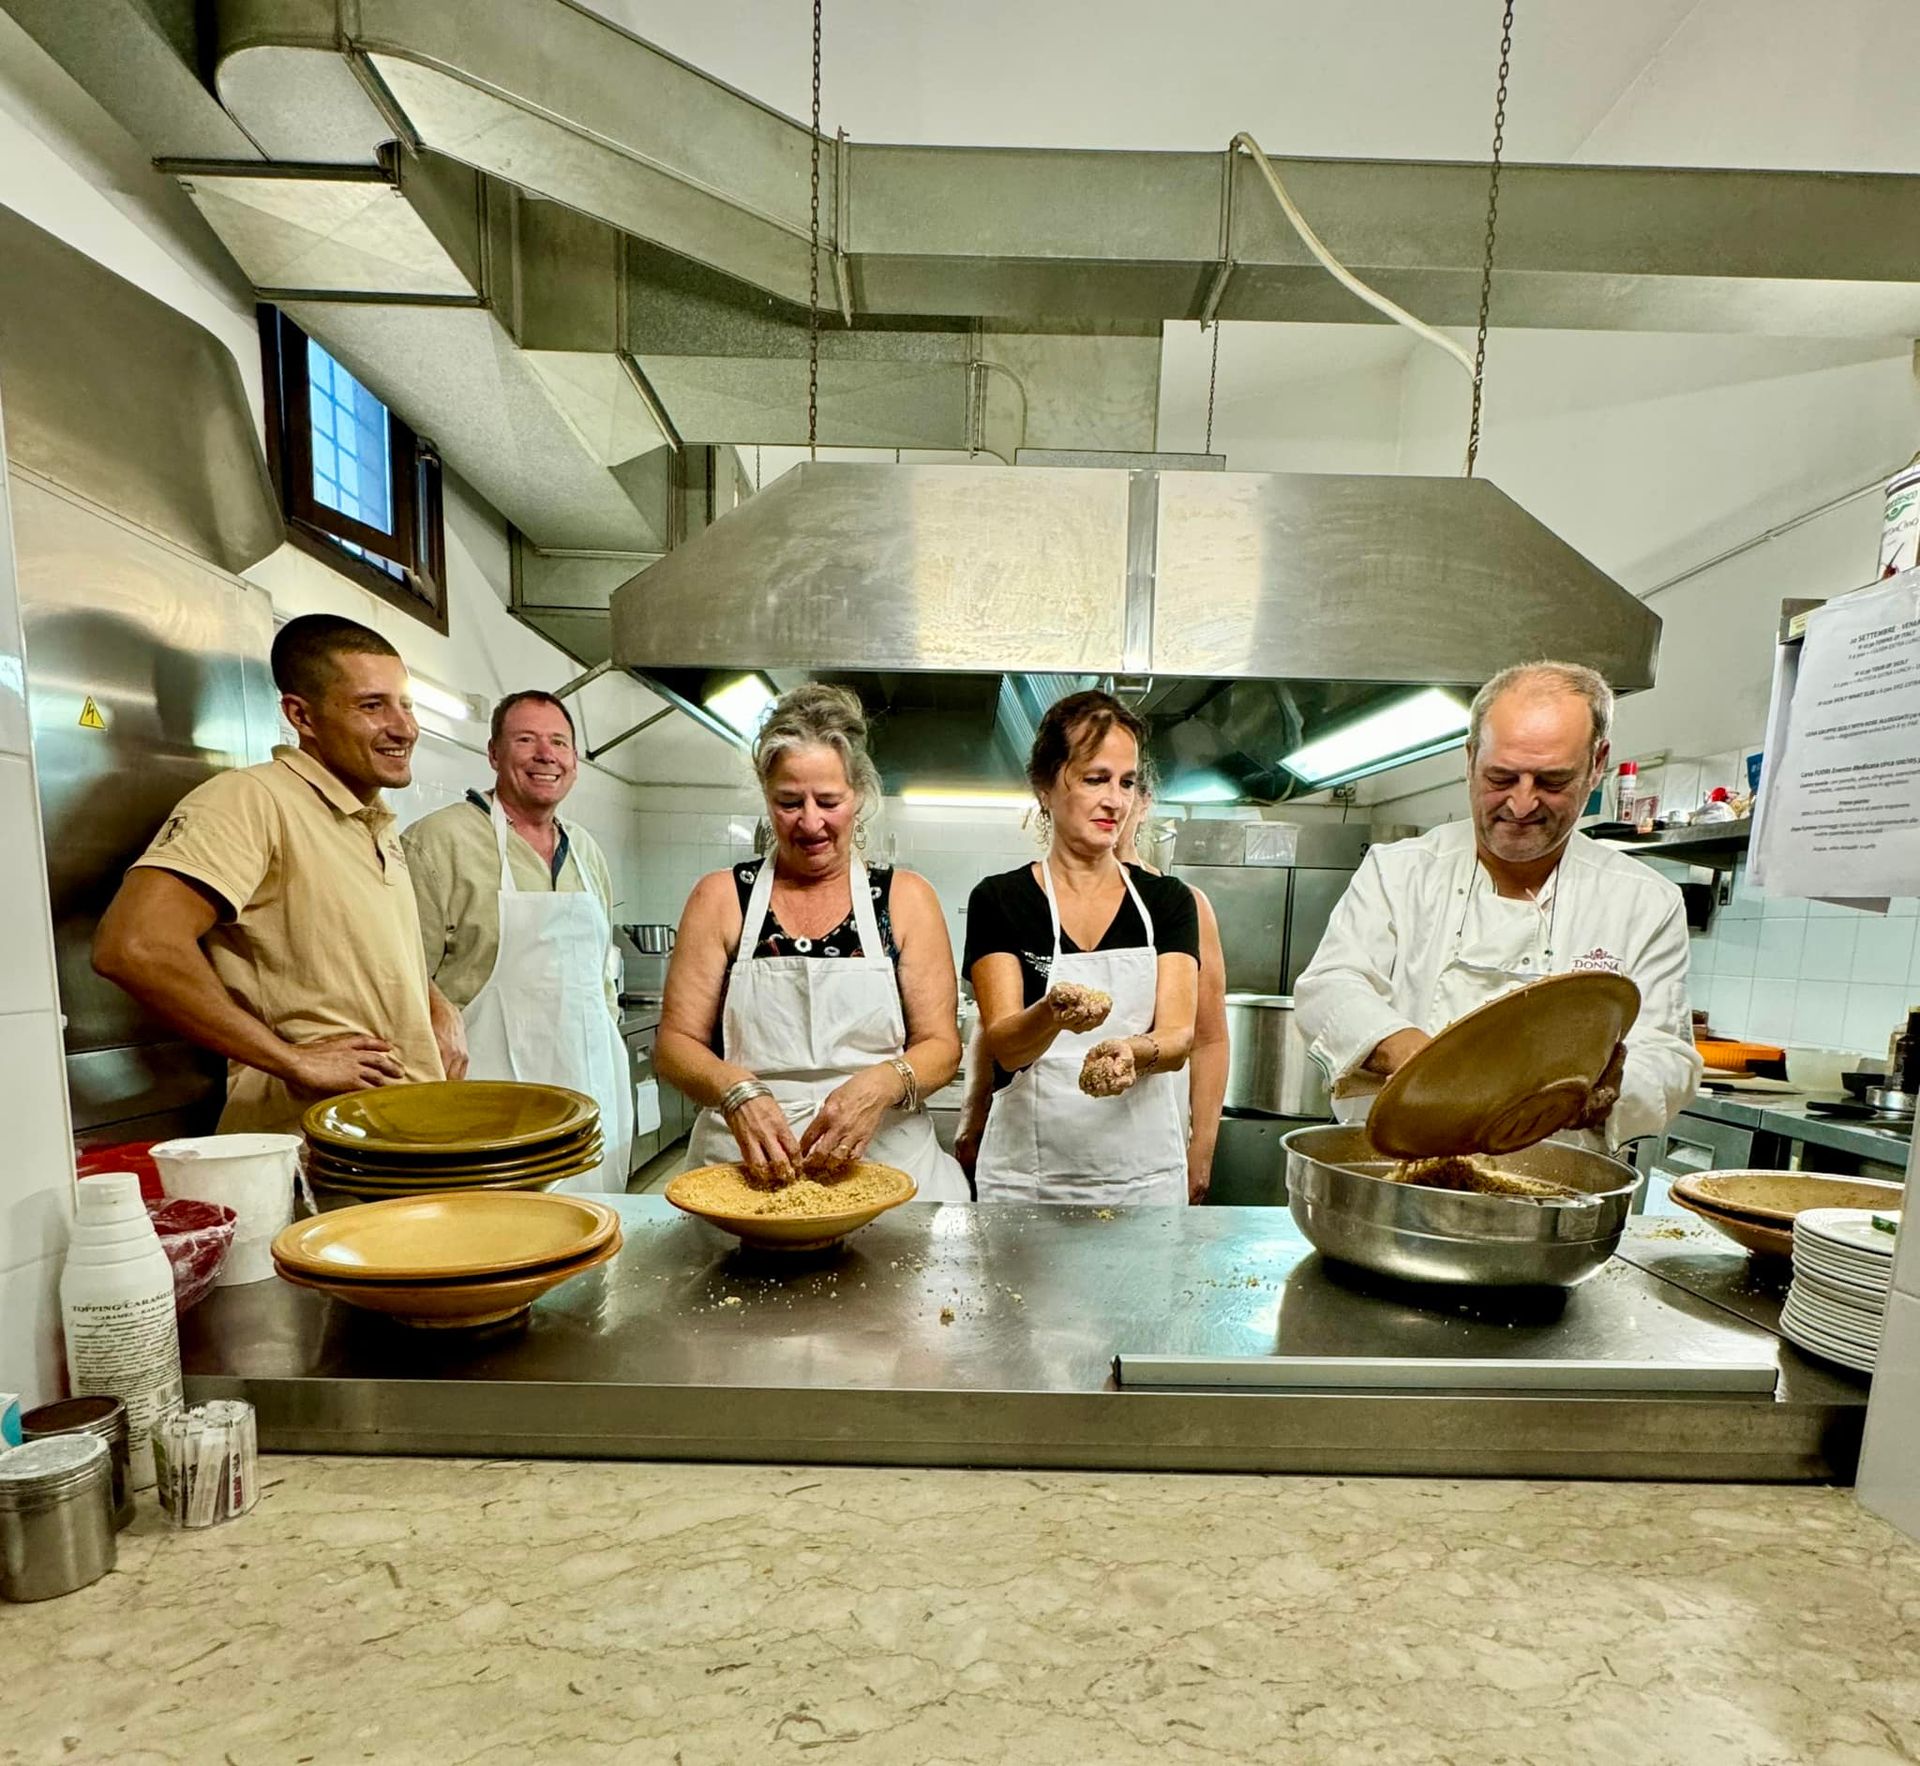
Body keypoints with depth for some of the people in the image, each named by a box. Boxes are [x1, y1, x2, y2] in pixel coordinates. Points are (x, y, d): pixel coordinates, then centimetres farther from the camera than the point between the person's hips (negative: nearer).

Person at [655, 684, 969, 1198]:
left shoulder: (906, 899, 7)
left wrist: (882, 1084, -16)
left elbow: (942, 1046, 4)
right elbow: (675, 1044, 4)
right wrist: (736, 1093, -16)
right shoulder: (720, 898, 7)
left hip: (887, 1166, 0)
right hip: (745, 1172, 0)